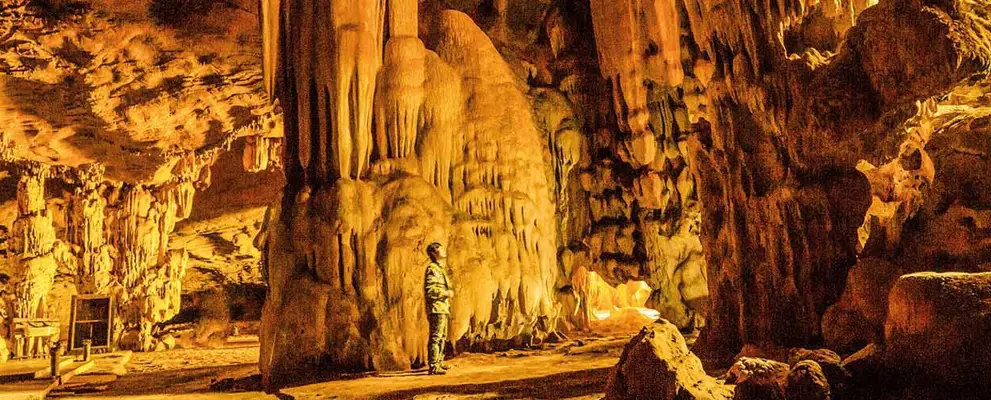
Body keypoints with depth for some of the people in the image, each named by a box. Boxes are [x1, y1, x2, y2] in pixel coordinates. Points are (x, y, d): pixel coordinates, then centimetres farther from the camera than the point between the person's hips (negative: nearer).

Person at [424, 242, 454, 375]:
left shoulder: (440, 268, 19)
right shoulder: (432, 268, -13)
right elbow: (430, 290, -23)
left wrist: (448, 293, 13)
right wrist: (447, 293, -14)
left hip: (442, 308, 11)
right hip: (436, 309, -11)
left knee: (442, 337, 19)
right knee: (436, 337, -10)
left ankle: (439, 362, 29)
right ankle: (433, 367, -10)